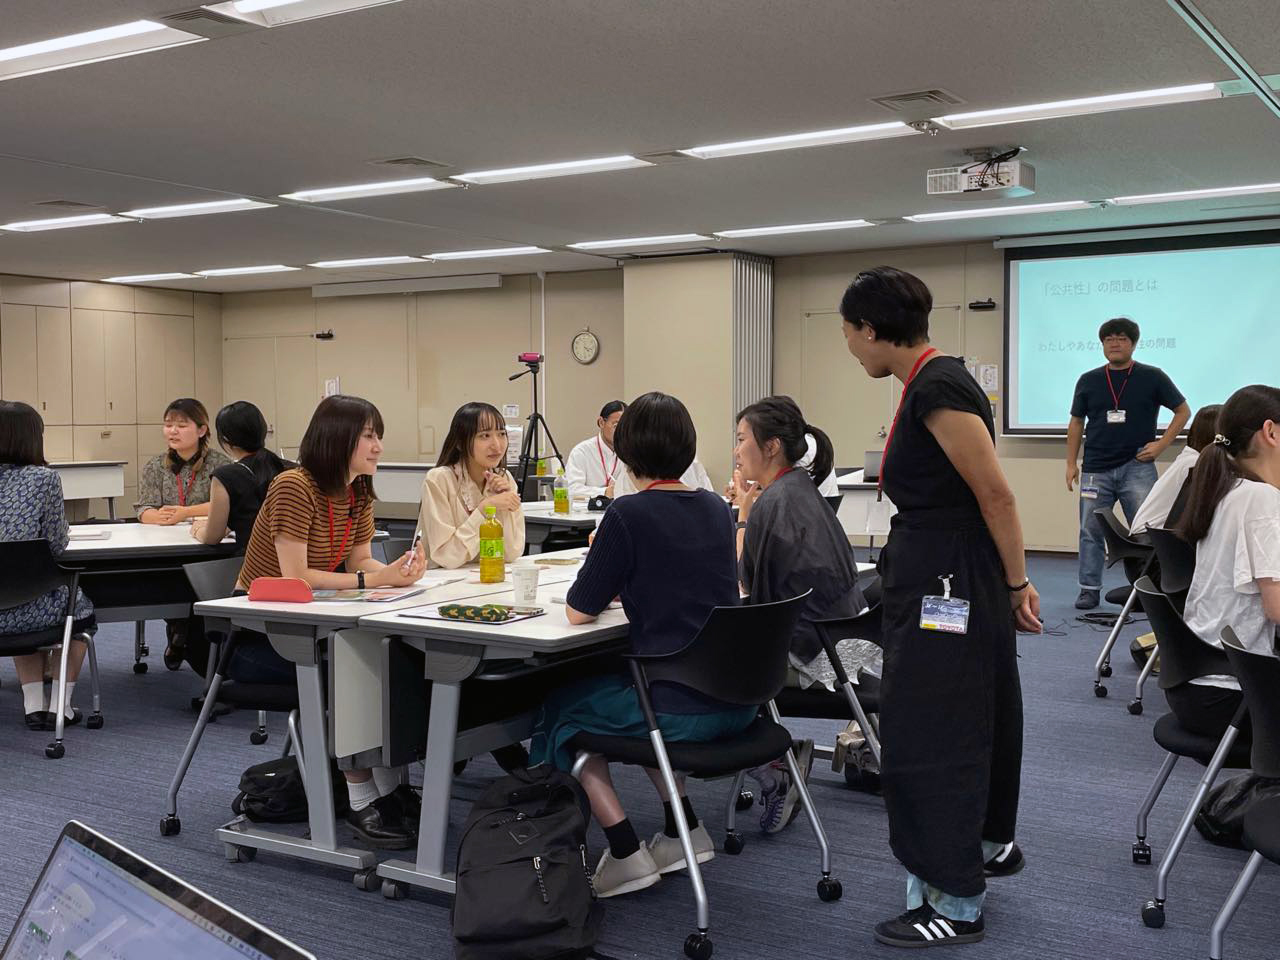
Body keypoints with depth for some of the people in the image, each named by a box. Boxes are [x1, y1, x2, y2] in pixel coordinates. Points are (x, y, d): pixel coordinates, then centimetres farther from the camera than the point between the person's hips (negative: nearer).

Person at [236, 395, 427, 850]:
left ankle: (392, 787, -12)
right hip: (256, 633, -7)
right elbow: (295, 577, -25)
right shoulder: (294, 487, -21)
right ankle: (363, 799, -18)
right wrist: (375, 580, -28)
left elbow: (360, 562, 2)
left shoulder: (359, 493, 5)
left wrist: (395, 570, -20)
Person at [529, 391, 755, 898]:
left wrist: (608, 582, 13)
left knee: (561, 709, 18)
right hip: (735, 702, 7)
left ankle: (626, 853, 11)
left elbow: (578, 611, -6)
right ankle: (684, 830, 27)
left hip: (681, 710, -7)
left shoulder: (628, 514, -12)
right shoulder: (715, 508, 7)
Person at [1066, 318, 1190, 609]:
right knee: (1091, 532, 4)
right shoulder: (1088, 380, 7)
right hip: (1096, 469, 2)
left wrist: (1162, 444, -4)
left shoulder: (1152, 377, 1)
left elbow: (1183, 411, 7)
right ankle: (1089, 590, 12)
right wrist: (1071, 463, 6)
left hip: (1137, 467, -2)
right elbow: (1076, 423, 13)